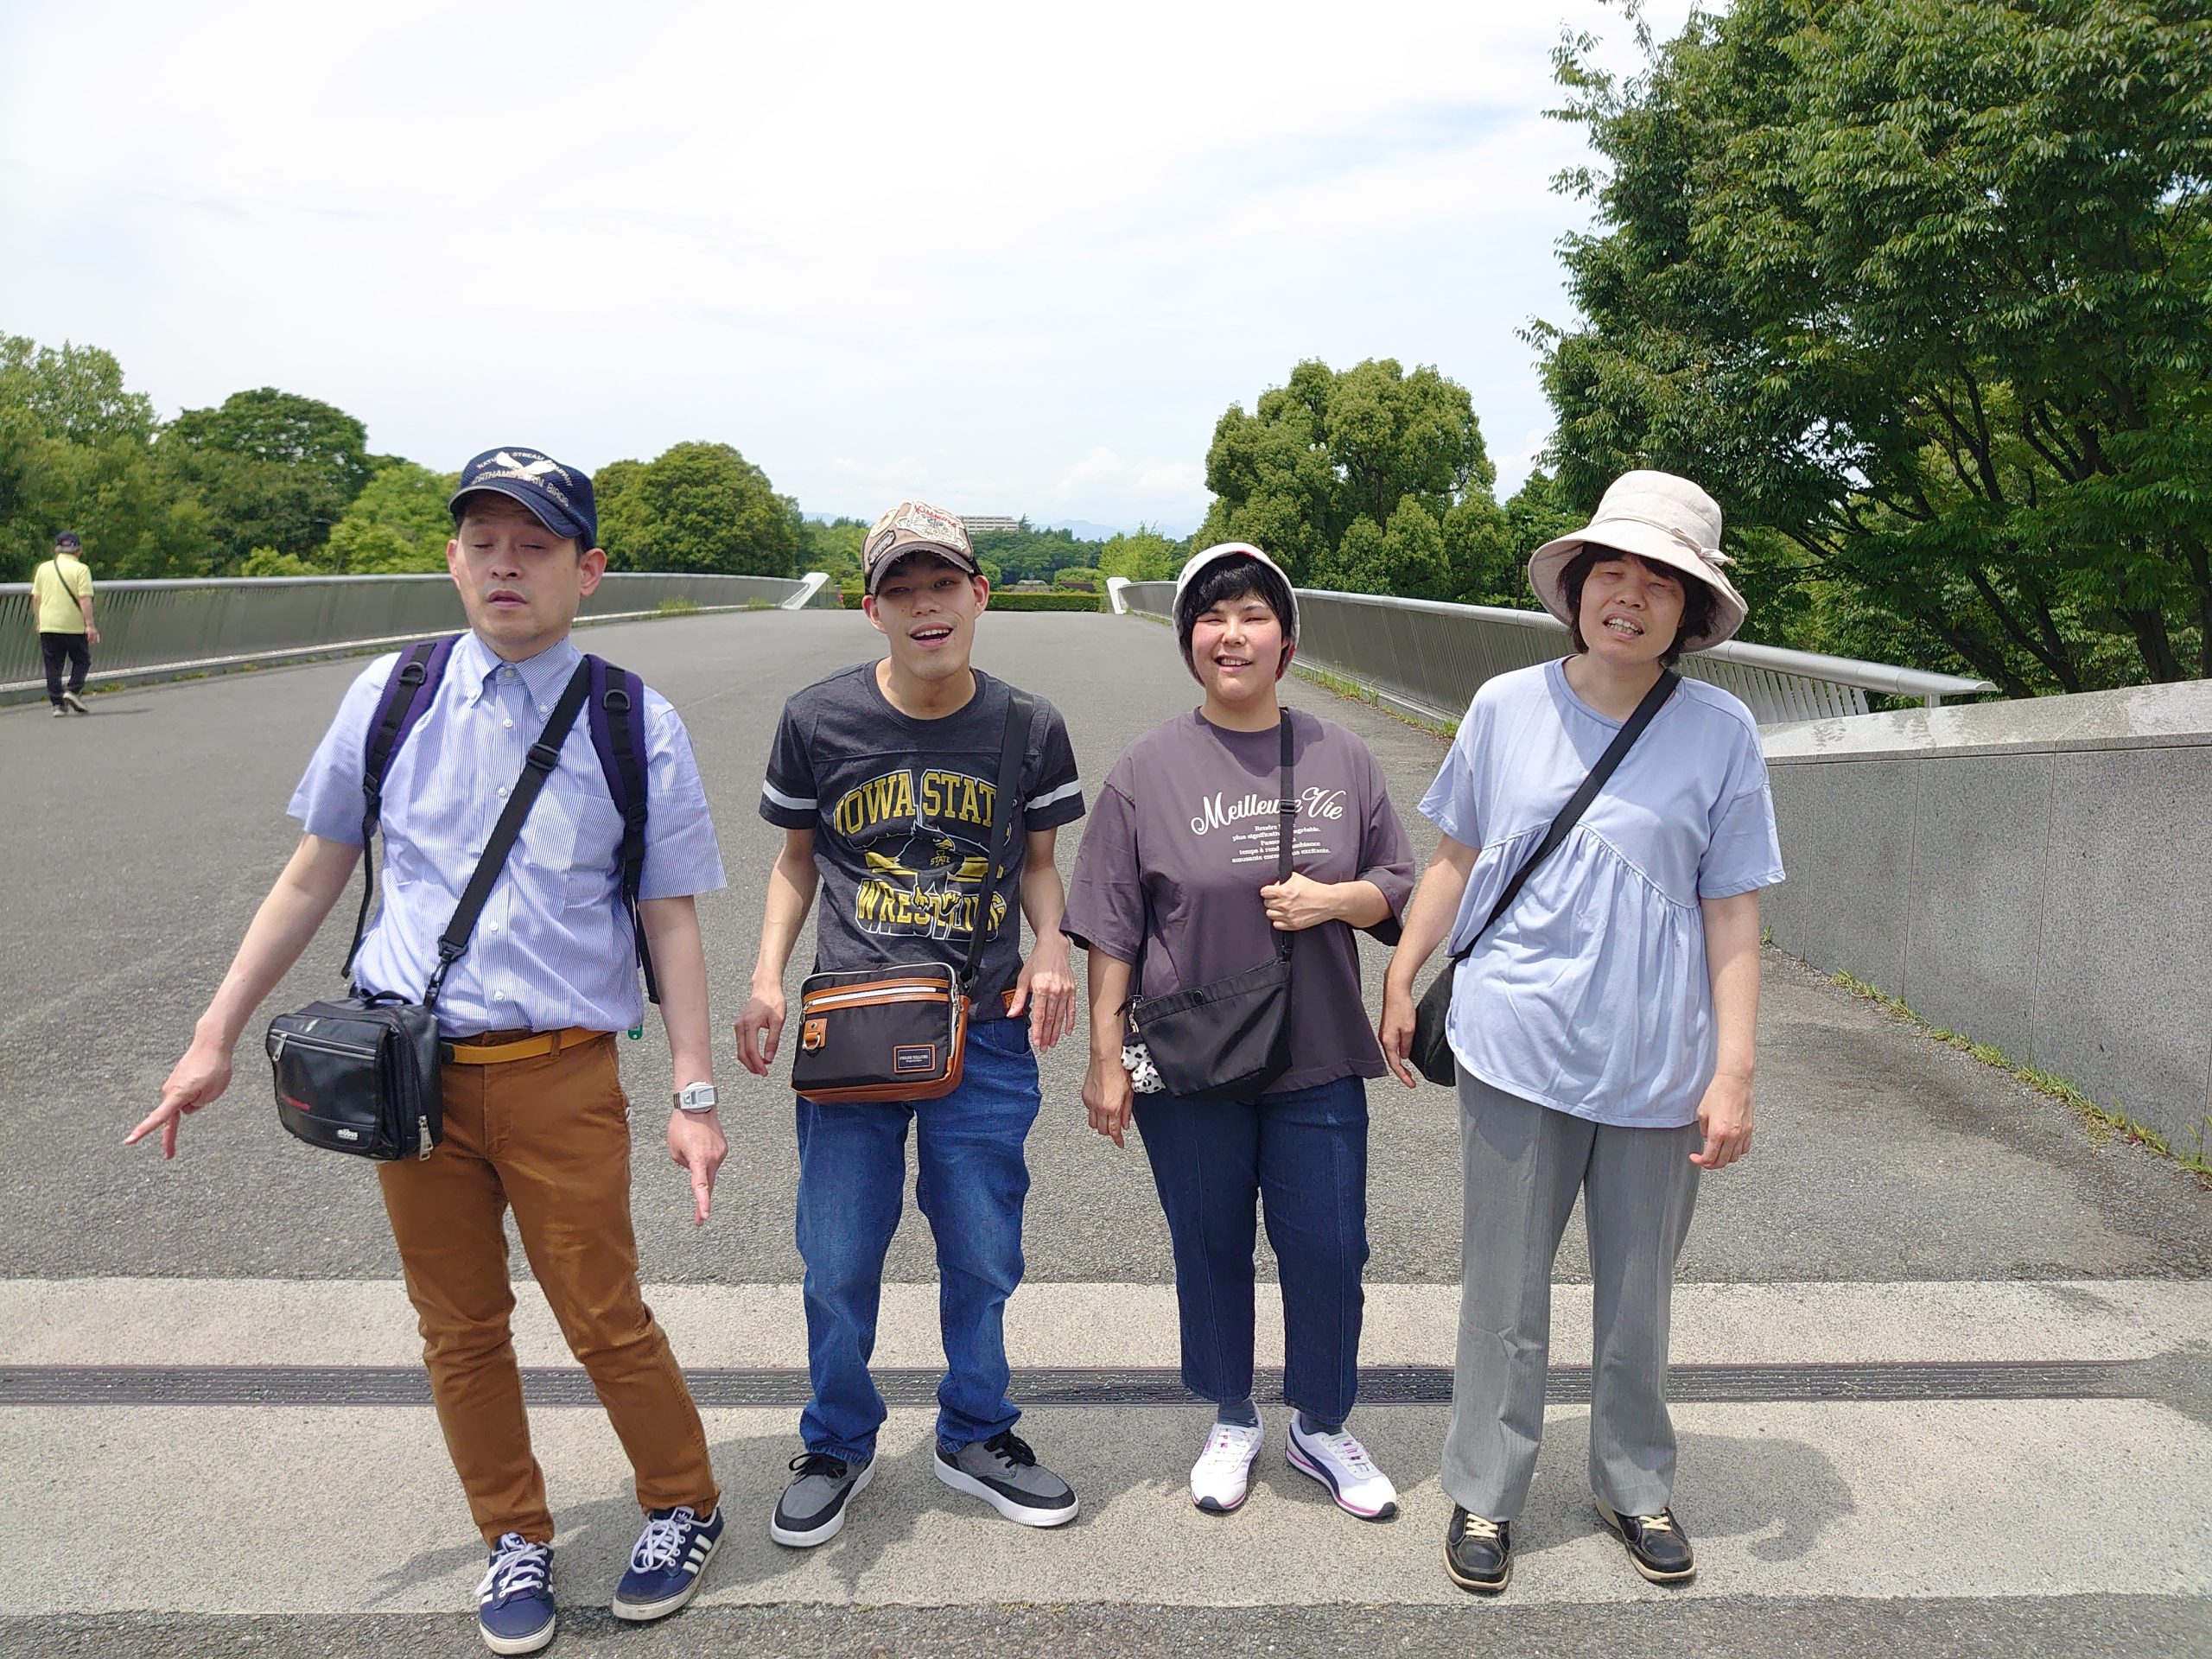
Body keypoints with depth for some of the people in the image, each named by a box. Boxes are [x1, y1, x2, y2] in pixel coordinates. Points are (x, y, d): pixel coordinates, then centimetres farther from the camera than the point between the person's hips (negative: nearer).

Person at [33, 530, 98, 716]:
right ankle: (72, 690, -9)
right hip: (74, 626, -4)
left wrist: (39, 622, 22)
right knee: (81, 661, 11)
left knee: (53, 665, 6)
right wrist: (90, 625, -14)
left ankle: (57, 703, 1)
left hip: (48, 625, 4)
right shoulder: (80, 569, -5)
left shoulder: (44, 568, 9)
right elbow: (85, 599, -13)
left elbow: (36, 598, 12)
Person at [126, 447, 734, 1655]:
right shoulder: (391, 696, 1)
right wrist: (215, 1037, 10)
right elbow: (313, 876, 9)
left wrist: (695, 1094, -5)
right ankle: (515, 1542, 38)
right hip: (409, 1071, 3)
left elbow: (670, 920, -2)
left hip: (560, 1079, -2)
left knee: (605, 1323, 7)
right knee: (459, 1329, 15)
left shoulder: (636, 727, -5)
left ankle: (683, 1511, 34)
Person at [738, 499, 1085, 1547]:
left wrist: (1050, 948, -10)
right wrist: (768, 973, -4)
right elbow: (799, 857, 8)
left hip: (985, 1029, 1)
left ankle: (974, 1436, 37)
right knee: (839, 1259, 8)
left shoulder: (1028, 729, -2)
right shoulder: (819, 720, -4)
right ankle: (838, 1444, 34)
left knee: (982, 1255, 12)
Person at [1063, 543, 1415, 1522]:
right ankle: (1232, 1424, 36)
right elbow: (1112, 928, -3)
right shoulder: (1151, 767, -4)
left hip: (1318, 1062, 2)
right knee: (1211, 1250, 13)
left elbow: (1398, 886, 9)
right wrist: (1105, 1059, -5)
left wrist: (1332, 899, -13)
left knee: (1329, 1252, 8)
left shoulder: (1338, 757, 2)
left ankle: (1322, 1430, 33)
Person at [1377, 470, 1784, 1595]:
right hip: (1515, 1049, 0)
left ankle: (1636, 1486, 37)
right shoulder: (1505, 708, -1)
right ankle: (1484, 1494, 27)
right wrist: (1399, 979, 8)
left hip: (1657, 1066, 0)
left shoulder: (1720, 733, -4)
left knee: (1638, 1296, 15)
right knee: (1504, 1290, 9)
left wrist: (1733, 1073, -5)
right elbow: (1455, 857, 8)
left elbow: (1732, 914, -2)